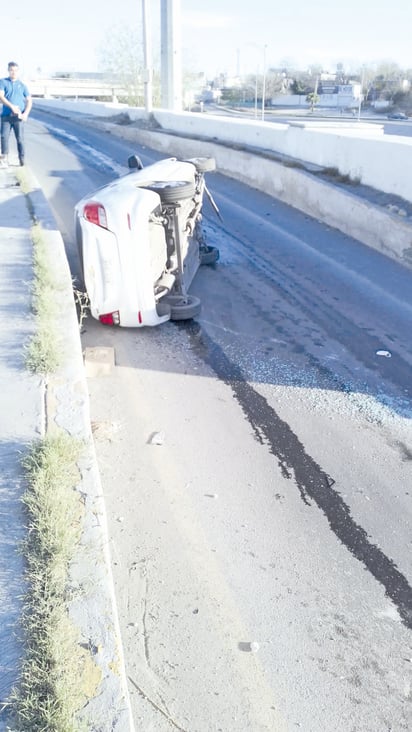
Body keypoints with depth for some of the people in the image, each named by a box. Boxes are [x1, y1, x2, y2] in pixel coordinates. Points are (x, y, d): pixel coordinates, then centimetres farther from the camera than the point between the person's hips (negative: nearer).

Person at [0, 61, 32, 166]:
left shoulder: (22, 85, 13)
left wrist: (26, 113, -5)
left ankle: (22, 159, 5)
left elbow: (29, 100, 10)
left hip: (18, 116, 0)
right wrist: (11, 106, -18)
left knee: (20, 138, -2)